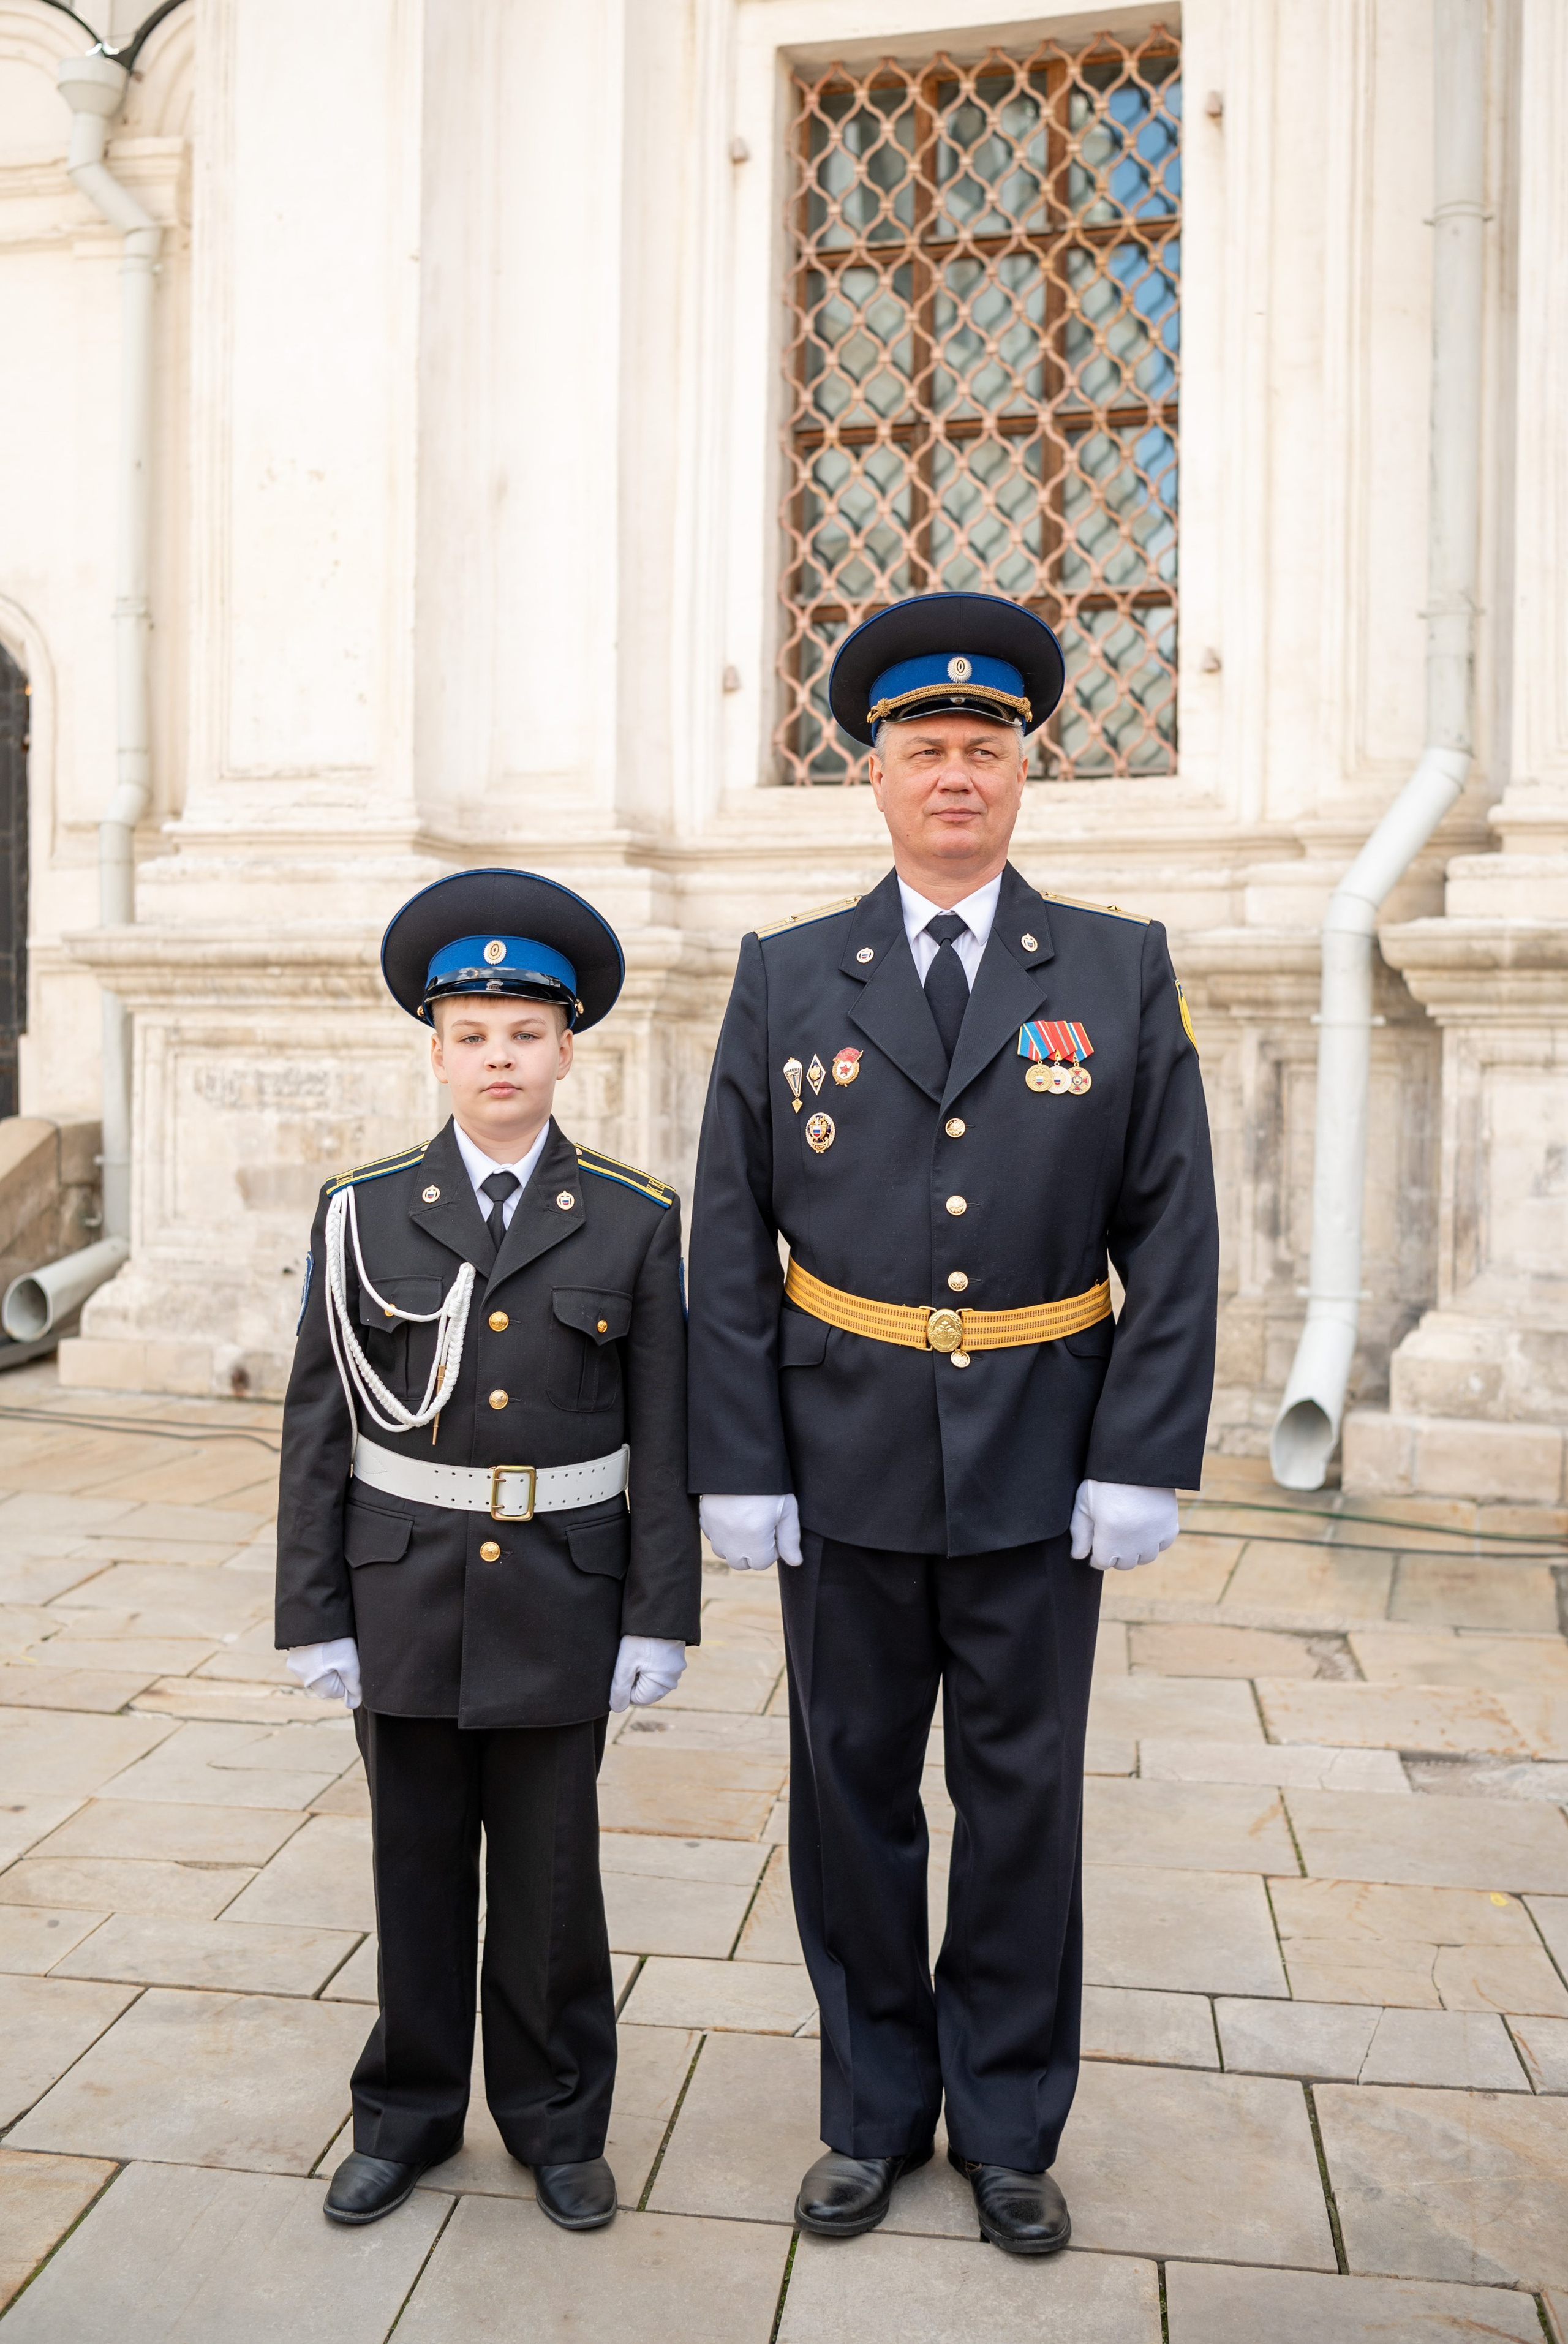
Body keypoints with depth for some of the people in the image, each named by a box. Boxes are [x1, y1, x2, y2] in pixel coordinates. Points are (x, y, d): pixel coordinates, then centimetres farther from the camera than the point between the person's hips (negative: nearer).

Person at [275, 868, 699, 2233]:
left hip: (559, 1597, -1)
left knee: (550, 1873, 12)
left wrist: (660, 1618, -4)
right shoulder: (365, 1213, -1)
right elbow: (319, 1429, 0)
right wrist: (313, 1612, -2)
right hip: (405, 1594, 1)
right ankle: (410, 2113, 35)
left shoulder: (636, 1224, -3)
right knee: (418, 1866, 15)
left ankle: (557, 2119, 32)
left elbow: (664, 1440, -2)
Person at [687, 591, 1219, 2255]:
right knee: (851, 1793, 12)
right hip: (846, 1465, 1)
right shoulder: (786, 978, 1)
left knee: (1023, 1801, 11)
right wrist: (737, 1468, -5)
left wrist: (1144, 1463, -8)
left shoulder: (1122, 972, 0)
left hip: (1037, 1472, 0)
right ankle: (874, 2116, 33)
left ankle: (1007, 2127, 32)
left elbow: (1171, 1233, -2)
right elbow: (729, 1243, 0)